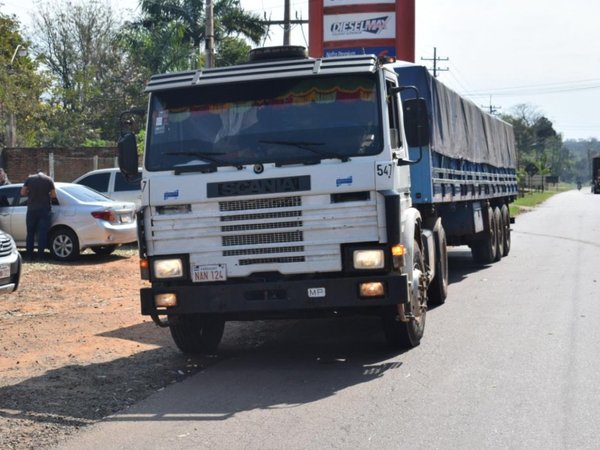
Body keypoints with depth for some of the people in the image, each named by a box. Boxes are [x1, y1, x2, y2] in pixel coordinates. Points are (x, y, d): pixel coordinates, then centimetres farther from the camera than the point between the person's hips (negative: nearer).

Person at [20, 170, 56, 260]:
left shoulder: (29, 179, 4)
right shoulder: (49, 180, 0)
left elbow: (22, 192, 3)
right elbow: (54, 195, -3)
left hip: (32, 209, 2)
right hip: (45, 209, -2)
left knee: (30, 232, 11)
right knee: (42, 233, 0)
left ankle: (29, 255, 11)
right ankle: (40, 255, -4)